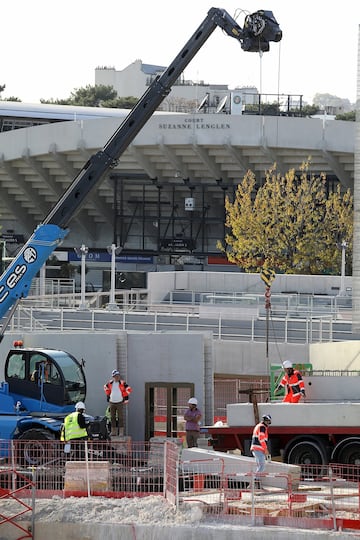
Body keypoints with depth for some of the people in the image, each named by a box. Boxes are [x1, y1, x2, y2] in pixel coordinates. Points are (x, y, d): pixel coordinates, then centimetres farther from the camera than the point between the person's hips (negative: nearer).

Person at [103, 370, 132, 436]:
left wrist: (126, 398, -1)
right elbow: (106, 387, 24)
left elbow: (129, 389, -2)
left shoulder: (122, 383, -8)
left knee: (120, 418, -5)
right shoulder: (110, 383, 4)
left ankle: (121, 433, -4)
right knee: (112, 418, 8)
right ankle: (113, 433, 15)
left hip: (119, 403, -4)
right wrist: (108, 395, 19)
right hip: (112, 402, 4)